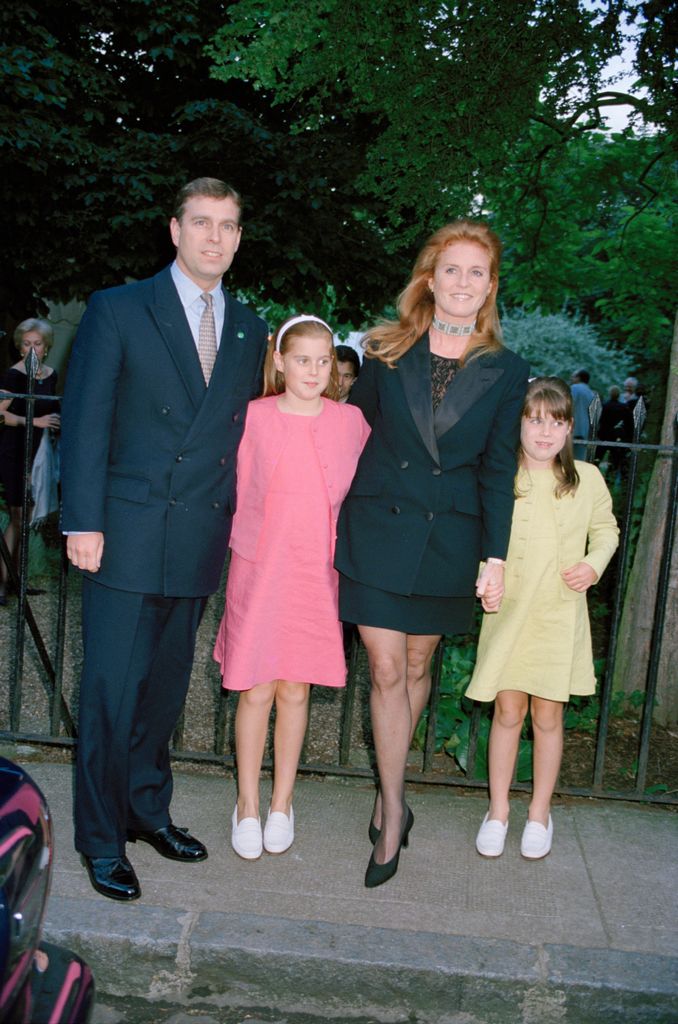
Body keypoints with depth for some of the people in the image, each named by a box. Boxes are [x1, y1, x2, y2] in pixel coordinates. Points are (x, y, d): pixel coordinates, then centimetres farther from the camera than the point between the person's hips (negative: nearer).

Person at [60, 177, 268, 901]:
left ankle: (147, 807, 32)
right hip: (127, 534, -4)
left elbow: (244, 431, 13)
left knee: (166, 684, 15)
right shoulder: (117, 310, -1)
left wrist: (238, 521, 6)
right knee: (112, 688, 0)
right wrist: (83, 521, -11)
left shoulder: (249, 330, 12)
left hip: (201, 540, 4)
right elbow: (86, 420, -5)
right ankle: (102, 839, 15)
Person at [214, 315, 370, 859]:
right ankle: (248, 805, 20)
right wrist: (248, 547, 4)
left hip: (318, 571, 1)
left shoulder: (350, 421, 2)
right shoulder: (254, 417, -2)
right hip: (260, 569, -1)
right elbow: (240, 492, 6)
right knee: (256, 690, 3)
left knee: (296, 689, 9)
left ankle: (282, 803, 25)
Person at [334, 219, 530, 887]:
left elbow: (498, 469, 2)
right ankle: (394, 811, 12)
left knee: (417, 664, 11)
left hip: (449, 538, 1)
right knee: (385, 670, -1)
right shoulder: (386, 352, 2)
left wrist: (495, 557, -2)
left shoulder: (505, 371, 2)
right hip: (377, 529, 0)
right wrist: (342, 520, 4)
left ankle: (387, 793, 30)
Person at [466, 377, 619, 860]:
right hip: (508, 613, 0)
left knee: (548, 716, 9)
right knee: (508, 712, 6)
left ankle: (540, 812, 27)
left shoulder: (586, 478, -1)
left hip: (560, 616, 1)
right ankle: (498, 809, 25)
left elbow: (606, 529, 13)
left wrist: (594, 564, -5)